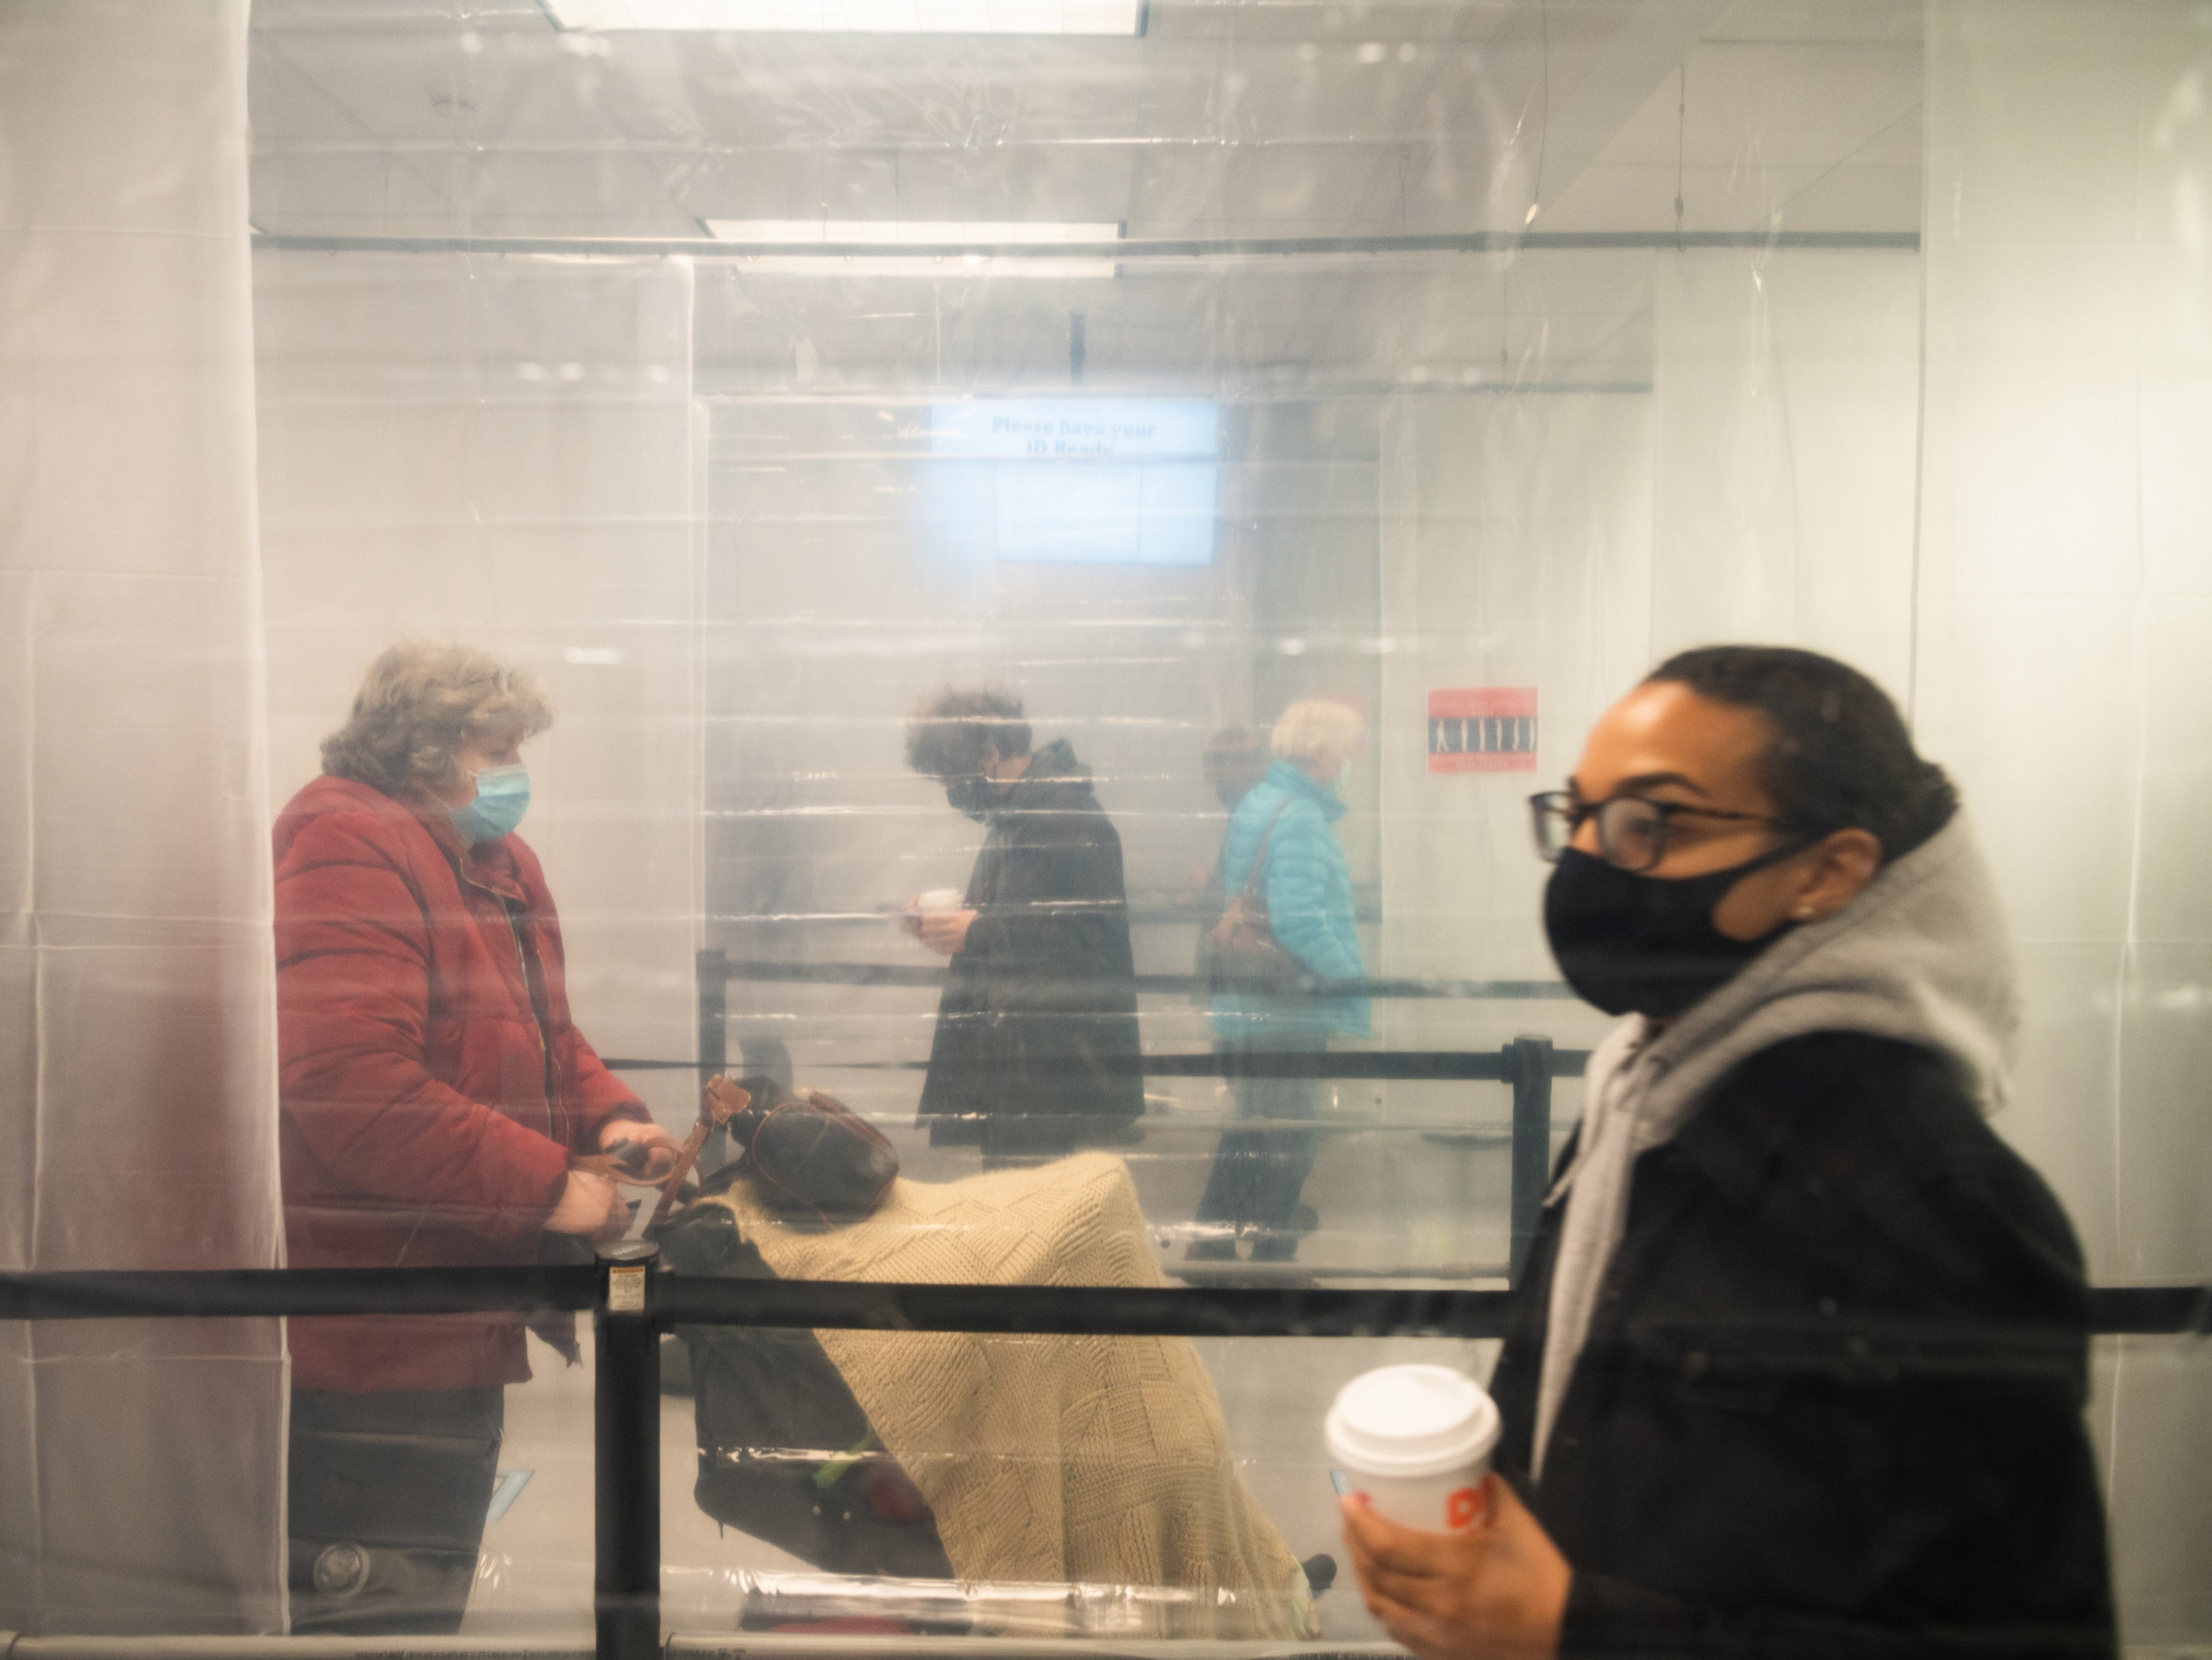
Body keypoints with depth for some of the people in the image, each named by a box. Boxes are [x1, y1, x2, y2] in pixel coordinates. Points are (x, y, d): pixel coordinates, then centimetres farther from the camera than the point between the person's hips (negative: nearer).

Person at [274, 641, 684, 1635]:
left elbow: (544, 1037, 20)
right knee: (376, 1619, 3)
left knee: (430, 1597, 23)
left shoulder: (498, 863, 12)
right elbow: (349, 1083, -31)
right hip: (368, 1341, -10)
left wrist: (609, 1117, -2)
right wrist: (547, 1186, -26)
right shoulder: (349, 846, -19)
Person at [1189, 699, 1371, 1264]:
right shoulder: (1299, 818, -18)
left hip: (1241, 1006, 9)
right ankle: (1272, 1257, 14)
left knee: (1246, 1135, 20)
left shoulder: (1253, 805, 12)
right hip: (1289, 1016, -9)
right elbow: (1299, 921, -27)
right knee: (1287, 1145, 4)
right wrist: (1356, 985, -16)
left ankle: (1212, 1244, 29)